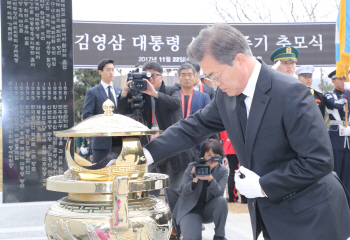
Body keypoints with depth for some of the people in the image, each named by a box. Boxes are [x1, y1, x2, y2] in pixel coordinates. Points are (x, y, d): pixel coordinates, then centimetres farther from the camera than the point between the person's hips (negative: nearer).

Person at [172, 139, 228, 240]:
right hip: (190, 210, -2)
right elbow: (182, 192, -14)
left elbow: (219, 192, -23)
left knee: (221, 200, -30)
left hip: (208, 210, 2)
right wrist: (194, 181, -35)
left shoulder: (223, 171, -7)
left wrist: (210, 179, -42)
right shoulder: (192, 167, -10)